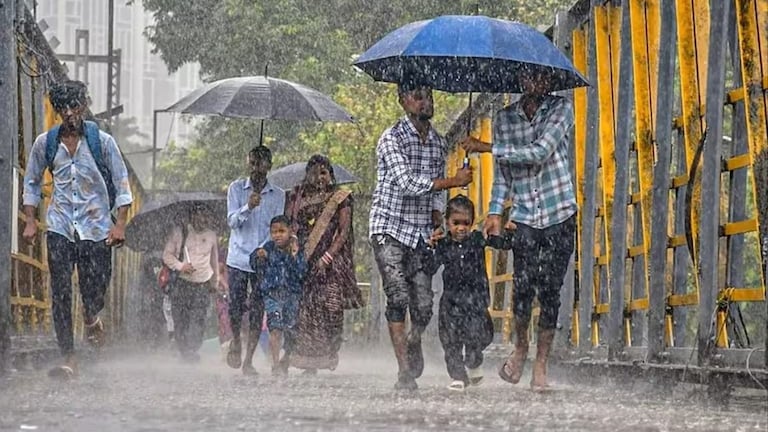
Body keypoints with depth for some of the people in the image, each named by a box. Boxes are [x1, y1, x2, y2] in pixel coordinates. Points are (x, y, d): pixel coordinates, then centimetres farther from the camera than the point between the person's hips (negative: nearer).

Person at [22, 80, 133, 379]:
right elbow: (32, 182, 15)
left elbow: (122, 184, 2)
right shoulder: (45, 143, 3)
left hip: (96, 226, -1)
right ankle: (69, 359, -5)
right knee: (60, 294, -7)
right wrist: (30, 221, 6)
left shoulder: (102, 141, -2)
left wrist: (120, 224, -7)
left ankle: (91, 320, 37)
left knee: (95, 292, -1)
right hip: (60, 227, 1)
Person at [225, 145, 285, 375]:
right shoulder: (237, 188, 3)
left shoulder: (278, 195, 5)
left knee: (257, 312, -2)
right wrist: (248, 207, -25)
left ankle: (248, 360, 4)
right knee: (235, 308, -4)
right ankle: (235, 342, 26)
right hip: (238, 259, 0)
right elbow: (232, 221, -6)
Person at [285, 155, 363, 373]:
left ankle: (327, 357, -4)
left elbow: (345, 230, 0)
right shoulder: (298, 197, 14)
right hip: (302, 261, 2)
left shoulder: (341, 198, 6)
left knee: (330, 307, -9)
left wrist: (328, 256, -11)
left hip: (331, 261, -2)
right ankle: (308, 360, -4)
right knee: (304, 308, -6)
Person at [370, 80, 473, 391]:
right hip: (390, 228, -5)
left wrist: (437, 220, 6)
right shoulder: (392, 139, -9)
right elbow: (406, 183, -20)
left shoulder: (438, 143, 13)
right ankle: (405, 371, -14)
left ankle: (414, 343, 30)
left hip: (422, 233, 5)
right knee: (399, 298, -15)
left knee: (424, 304, -3)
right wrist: (454, 182, -19)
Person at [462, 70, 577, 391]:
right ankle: (521, 347, 13)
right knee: (523, 287, -11)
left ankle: (541, 363, 5)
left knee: (549, 291, -4)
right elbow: (502, 173, 14)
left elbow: (539, 153, -14)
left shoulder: (561, 109, -1)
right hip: (524, 218, 2)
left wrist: (487, 148, -12)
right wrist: (495, 211, 1)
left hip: (560, 218, -2)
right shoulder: (504, 119, 9)